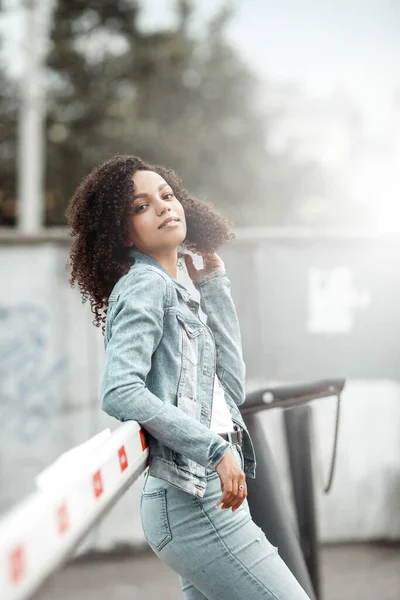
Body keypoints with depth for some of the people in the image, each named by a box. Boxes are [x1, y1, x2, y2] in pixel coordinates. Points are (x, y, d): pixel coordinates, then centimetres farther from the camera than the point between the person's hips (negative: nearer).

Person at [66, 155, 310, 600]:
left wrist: (214, 283, 13)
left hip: (206, 495, 9)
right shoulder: (145, 284, -7)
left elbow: (232, 387, 9)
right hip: (192, 501, -9)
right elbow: (119, 392, -22)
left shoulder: (177, 293, 20)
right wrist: (215, 448, -20)